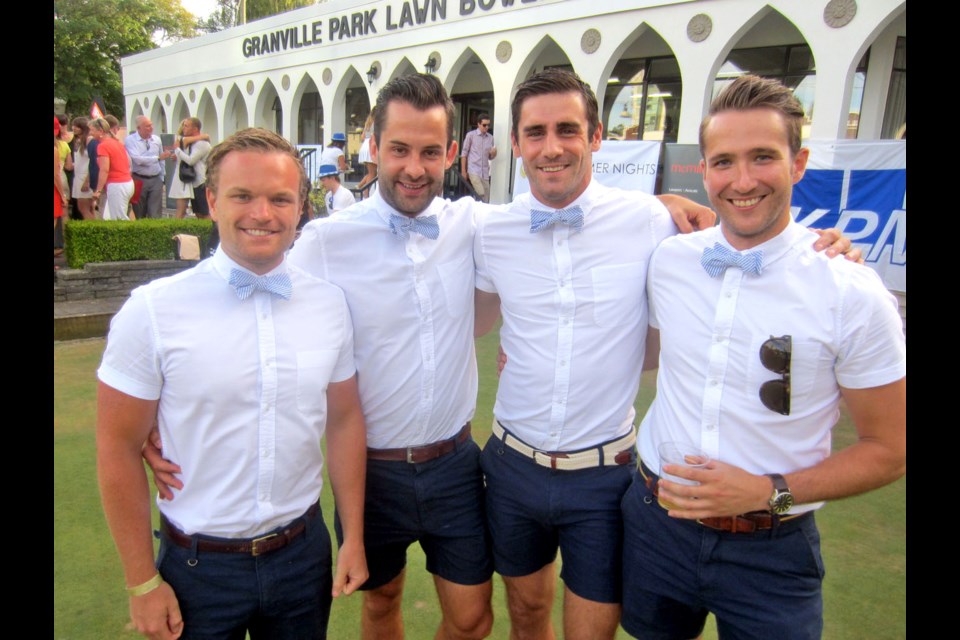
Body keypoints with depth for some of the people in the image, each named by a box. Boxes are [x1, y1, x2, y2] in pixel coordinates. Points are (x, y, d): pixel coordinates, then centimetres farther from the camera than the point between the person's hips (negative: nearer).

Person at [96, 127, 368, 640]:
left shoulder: (330, 303, -5)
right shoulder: (153, 310, -14)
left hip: (304, 553, 3)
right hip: (198, 564, -2)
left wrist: (353, 537, 3)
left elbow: (344, 421, 2)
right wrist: (142, 583, -5)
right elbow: (118, 449, -9)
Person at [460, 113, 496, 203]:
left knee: (486, 198, 2)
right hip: (473, 170, -4)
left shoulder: (490, 138, 9)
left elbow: (490, 157, 15)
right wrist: (463, 171, -3)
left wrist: (494, 153, -8)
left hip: (485, 172, 5)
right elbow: (464, 153, 0)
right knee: (481, 194, -20)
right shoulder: (471, 135, -2)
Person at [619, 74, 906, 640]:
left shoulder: (852, 293, -14)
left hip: (770, 549, -3)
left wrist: (770, 491, -17)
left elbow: (889, 449, -8)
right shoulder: (667, 262, -5)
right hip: (658, 521, 3)